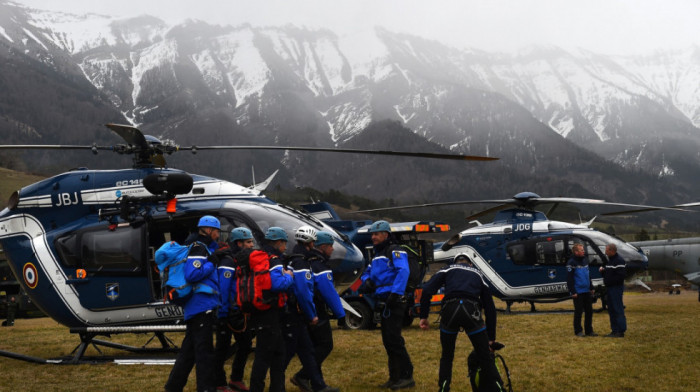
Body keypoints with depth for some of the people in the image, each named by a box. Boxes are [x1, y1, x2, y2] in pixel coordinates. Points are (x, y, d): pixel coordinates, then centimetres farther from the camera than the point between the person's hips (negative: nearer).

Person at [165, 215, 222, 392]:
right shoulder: (199, 248, -11)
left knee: (189, 348, 16)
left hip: (196, 308, 10)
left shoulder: (204, 248, 20)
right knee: (204, 350, -7)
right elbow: (191, 274, -22)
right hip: (202, 305, -10)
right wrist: (212, 263, -14)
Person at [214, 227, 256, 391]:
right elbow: (223, 289, -21)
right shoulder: (228, 261, -16)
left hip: (240, 312, 9)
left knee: (245, 343, 13)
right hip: (229, 312, -9)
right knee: (222, 347, -1)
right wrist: (222, 314, -23)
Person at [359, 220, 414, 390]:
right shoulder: (377, 255, 20)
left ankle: (407, 377, -6)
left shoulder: (394, 251, -9)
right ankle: (395, 377, 19)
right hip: (384, 303, 10)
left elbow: (403, 271, -23)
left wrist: (395, 293, -31)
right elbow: (368, 272, 26)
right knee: (388, 340, 12)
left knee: (394, 339, -11)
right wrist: (367, 280, 2)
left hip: (394, 302, -10)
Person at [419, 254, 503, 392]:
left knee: (446, 357, 21)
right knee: (485, 358, 11)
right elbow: (490, 308, 29)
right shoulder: (477, 274, 32)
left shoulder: (448, 270, 27)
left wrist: (423, 316, 12)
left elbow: (427, 290, 9)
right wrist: (491, 338, 32)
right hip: (471, 312, 0)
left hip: (449, 309, 0)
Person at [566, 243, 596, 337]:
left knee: (589, 311, 9)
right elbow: (569, 279, -14)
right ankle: (578, 331, 9)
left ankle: (589, 330, 18)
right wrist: (573, 292, -17)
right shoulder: (571, 262, -11)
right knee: (578, 312, 0)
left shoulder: (585, 260, 12)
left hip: (587, 291, 7)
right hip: (578, 293, -7)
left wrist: (591, 288, 20)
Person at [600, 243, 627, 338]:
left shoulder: (619, 261, -14)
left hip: (616, 288, -10)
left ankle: (621, 331, -6)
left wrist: (609, 282, -18)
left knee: (618, 309, -8)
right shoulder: (610, 260, 18)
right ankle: (615, 331, 18)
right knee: (611, 310, 12)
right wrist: (602, 271, 5)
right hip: (610, 288, 10)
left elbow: (620, 276, -21)